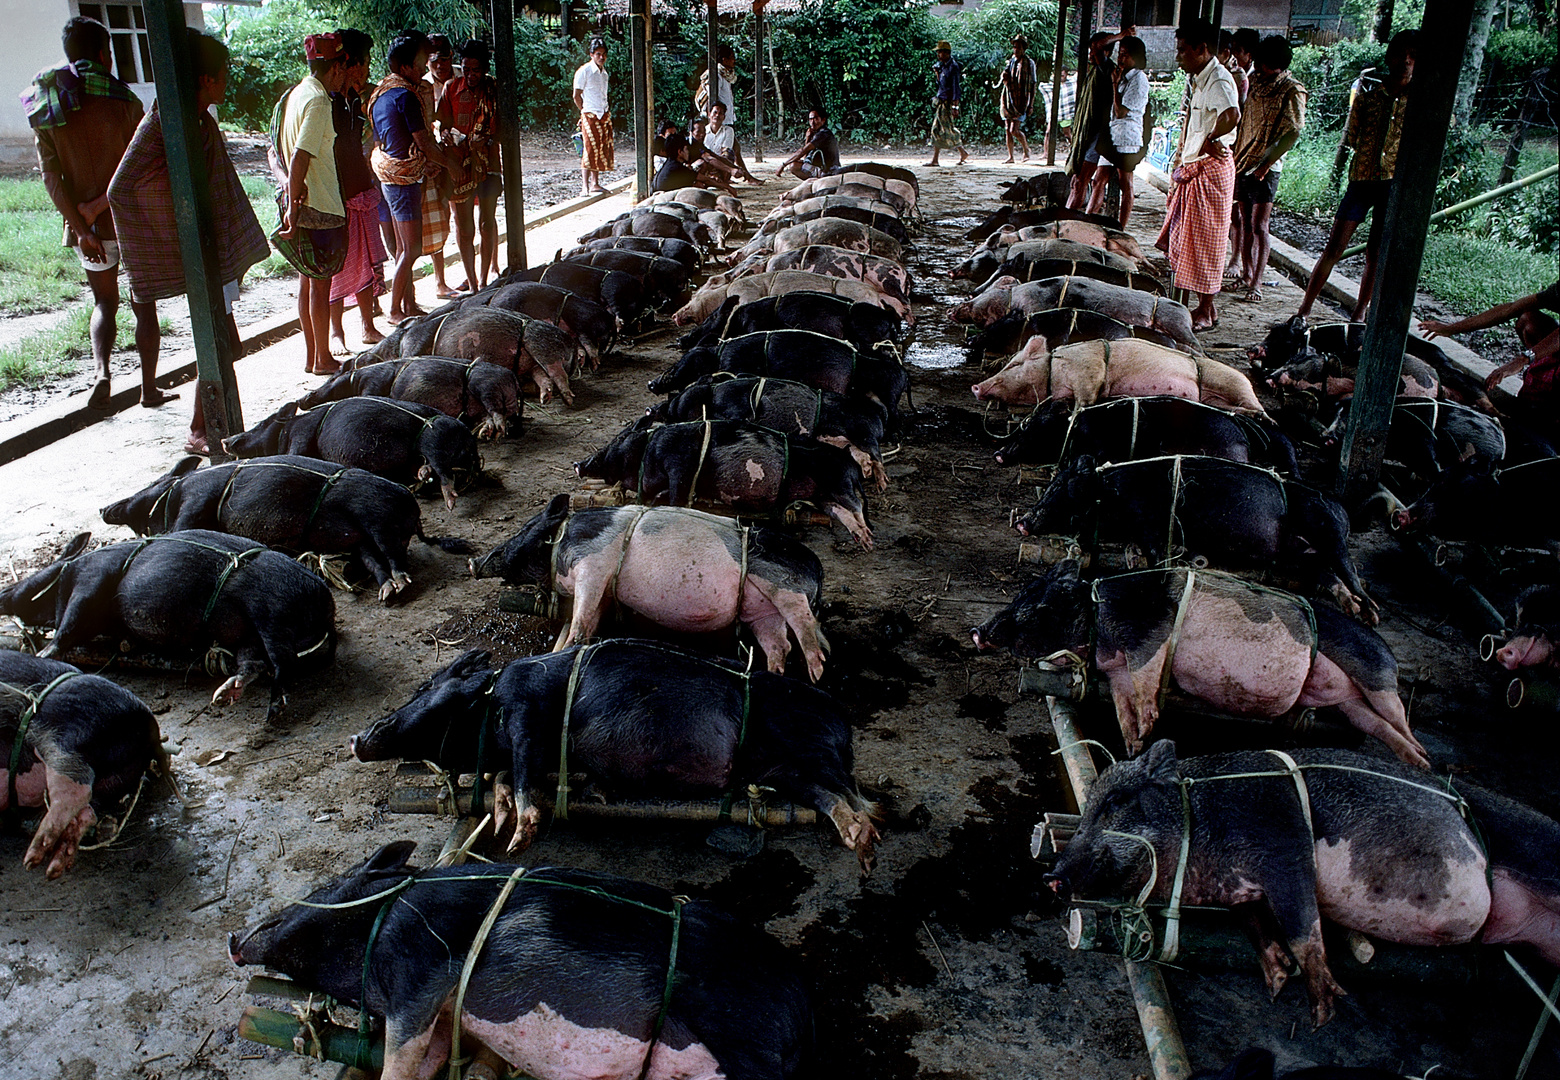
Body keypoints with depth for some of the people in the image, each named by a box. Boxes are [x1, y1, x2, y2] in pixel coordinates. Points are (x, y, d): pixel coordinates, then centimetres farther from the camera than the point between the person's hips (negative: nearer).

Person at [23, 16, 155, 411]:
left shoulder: (46, 107, 1)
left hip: (88, 228, 3)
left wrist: (81, 226, -9)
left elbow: (51, 175, -6)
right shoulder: (123, 100, -8)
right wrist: (99, 204, -11)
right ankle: (149, 388, 12)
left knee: (104, 303, 18)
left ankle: (101, 371, -6)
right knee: (143, 305, 10)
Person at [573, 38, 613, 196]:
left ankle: (595, 184, 14)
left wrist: (607, 110, 12)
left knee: (602, 149, 7)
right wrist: (586, 112, 0)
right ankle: (585, 186, -9)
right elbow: (577, 96, -6)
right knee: (590, 149, -11)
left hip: (604, 116, 7)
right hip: (590, 116, -7)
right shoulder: (584, 71, -9)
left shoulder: (604, 72, 13)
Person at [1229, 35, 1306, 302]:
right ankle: (1246, 274, 19)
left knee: (1259, 226, -8)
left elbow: (1293, 133, -13)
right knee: (1244, 222, 10)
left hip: (1265, 168, -6)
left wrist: (1267, 163, -17)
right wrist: (1235, 155, 11)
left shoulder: (1292, 92, -9)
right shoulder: (1255, 82, 11)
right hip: (1242, 161, 7)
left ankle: (1256, 283, -5)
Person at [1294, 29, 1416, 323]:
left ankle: (1359, 313, 18)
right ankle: (1303, 310, -1)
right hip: (1362, 178, 0)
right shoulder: (1368, 94, 5)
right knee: (1334, 247, -4)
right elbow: (1351, 139, 6)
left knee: (1376, 254, 5)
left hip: (1395, 181, 0)